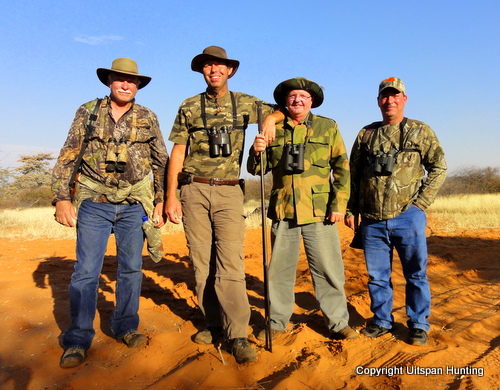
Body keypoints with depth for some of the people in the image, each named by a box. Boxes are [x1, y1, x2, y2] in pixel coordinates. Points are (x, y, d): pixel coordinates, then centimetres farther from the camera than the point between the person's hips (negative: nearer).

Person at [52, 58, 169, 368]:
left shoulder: (148, 118, 6)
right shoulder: (88, 112, 5)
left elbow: (162, 162, 8)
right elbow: (67, 157, 4)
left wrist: (161, 201, 3)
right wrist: (62, 197, -4)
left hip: (134, 204, 1)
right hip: (94, 203, -1)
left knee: (132, 268, 8)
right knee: (86, 271, 0)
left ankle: (126, 326, 24)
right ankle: (78, 340, 12)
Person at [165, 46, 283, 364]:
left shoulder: (244, 103, 10)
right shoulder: (189, 107, 10)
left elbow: (282, 111, 23)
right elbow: (178, 152, 7)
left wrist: (270, 120, -2)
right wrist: (171, 196, 0)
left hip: (229, 192, -1)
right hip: (194, 191, 2)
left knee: (230, 263, -9)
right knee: (202, 263, 5)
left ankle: (238, 336, -2)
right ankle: (214, 324, 19)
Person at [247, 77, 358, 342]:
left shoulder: (328, 127, 6)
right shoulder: (274, 129, 9)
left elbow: (342, 168, 3)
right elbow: (257, 169, 8)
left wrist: (339, 204, -6)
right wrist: (257, 151, -14)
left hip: (319, 212, -1)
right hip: (283, 212, 2)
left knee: (327, 269, 5)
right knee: (279, 270, 10)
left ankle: (338, 323, 21)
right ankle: (277, 322, 25)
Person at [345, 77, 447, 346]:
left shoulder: (420, 131, 4)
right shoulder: (366, 134, 11)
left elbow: (439, 168, 1)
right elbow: (354, 174, 12)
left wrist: (420, 203, -7)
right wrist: (351, 210, 7)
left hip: (407, 217, -2)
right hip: (372, 220, 3)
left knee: (415, 273, 7)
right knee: (377, 275, 11)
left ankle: (418, 325, 24)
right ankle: (382, 322, 28)